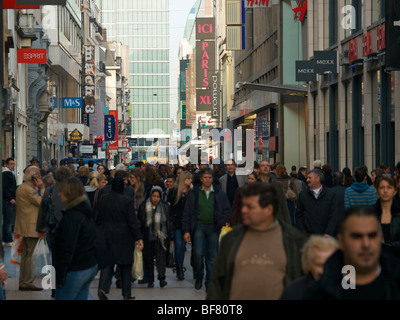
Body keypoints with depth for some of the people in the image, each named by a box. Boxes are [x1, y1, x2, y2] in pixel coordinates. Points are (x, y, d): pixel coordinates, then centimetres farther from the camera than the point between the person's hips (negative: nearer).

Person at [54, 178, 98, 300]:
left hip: (75, 270, -9)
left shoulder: (72, 216, -18)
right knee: (81, 297, 13)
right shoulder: (87, 213, 11)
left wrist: (60, 275, -16)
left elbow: (67, 248, -20)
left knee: (62, 296, -1)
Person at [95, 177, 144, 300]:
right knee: (126, 266, 10)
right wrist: (138, 238, -7)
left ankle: (103, 288, -17)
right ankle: (127, 293, 15)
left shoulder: (102, 200, 1)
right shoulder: (127, 201, -12)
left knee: (107, 263, 4)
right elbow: (133, 221, -12)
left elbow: (96, 219, 8)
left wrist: (98, 236, 18)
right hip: (123, 239, -3)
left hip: (105, 238, 3)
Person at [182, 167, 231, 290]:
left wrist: (221, 222, -8)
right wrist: (186, 230, -1)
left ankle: (210, 283, 12)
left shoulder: (220, 194, 6)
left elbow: (227, 210, 9)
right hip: (199, 226, -1)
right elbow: (187, 213, 5)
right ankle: (199, 277, 10)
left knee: (212, 257, 2)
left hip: (213, 228, 1)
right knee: (198, 253, -15)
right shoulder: (194, 194, 4)